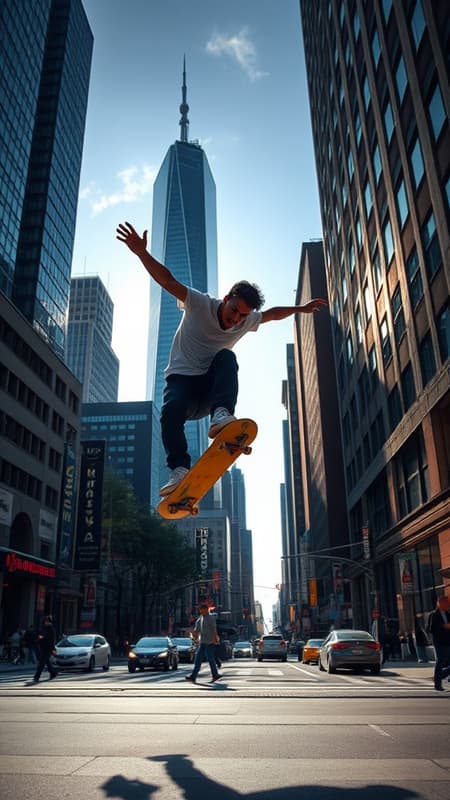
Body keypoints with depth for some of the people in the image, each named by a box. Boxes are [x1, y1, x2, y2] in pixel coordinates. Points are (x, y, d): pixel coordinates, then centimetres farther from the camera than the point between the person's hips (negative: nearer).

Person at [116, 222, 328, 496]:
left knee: (226, 357, -30)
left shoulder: (247, 321, 6)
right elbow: (168, 281, -18)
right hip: (182, 380, -2)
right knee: (171, 410, -36)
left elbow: (272, 313, 27)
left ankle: (221, 415, -48)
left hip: (211, 387, 3)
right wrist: (142, 253, -30)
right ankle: (180, 468, -37)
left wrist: (301, 309, 31)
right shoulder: (199, 304, -8)